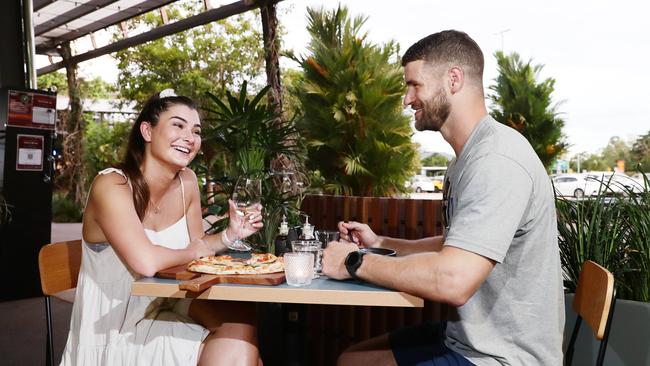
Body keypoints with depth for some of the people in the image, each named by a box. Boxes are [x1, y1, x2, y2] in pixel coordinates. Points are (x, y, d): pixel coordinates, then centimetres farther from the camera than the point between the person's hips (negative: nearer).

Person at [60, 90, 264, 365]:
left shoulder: (187, 182, -2)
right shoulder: (111, 185, -22)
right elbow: (146, 262, -35)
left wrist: (230, 234, -9)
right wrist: (193, 252, -16)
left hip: (165, 305, 6)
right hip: (115, 331, -6)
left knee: (241, 316, -15)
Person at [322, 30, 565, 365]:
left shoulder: (496, 161, -24)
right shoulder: (469, 156, 10)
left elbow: (452, 281, -33)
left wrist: (356, 262, -19)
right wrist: (380, 243, 7)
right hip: (467, 337, 9)